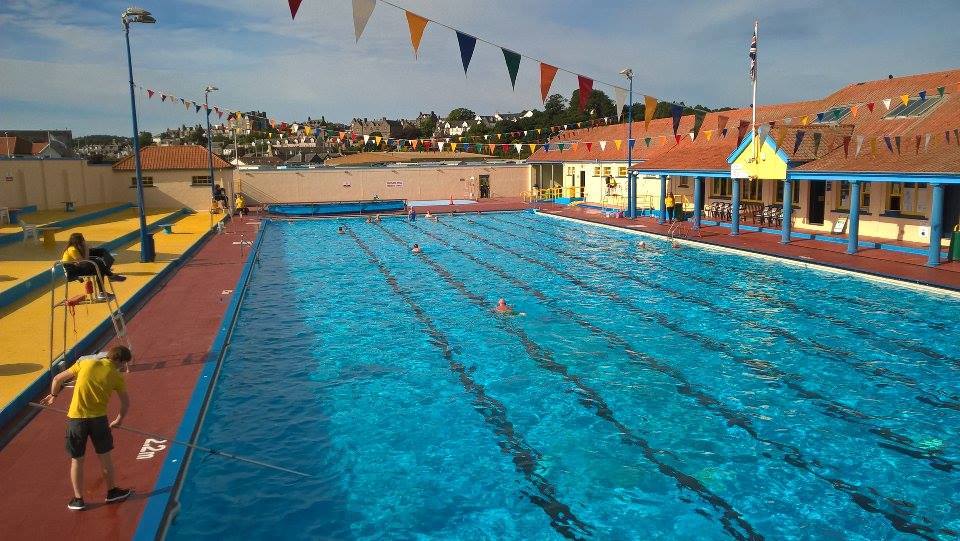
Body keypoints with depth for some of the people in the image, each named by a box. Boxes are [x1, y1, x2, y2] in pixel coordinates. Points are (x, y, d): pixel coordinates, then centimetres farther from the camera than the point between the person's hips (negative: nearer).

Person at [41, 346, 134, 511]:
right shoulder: (117, 376, 0)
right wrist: (119, 420, 26)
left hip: (76, 417, 1)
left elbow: (57, 379, 6)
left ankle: (78, 499, 19)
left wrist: (53, 396, 25)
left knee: (76, 459, 12)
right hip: (98, 418, -1)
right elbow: (126, 403, 9)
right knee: (104, 456, 16)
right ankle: (112, 492, 29)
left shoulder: (85, 362, 1)